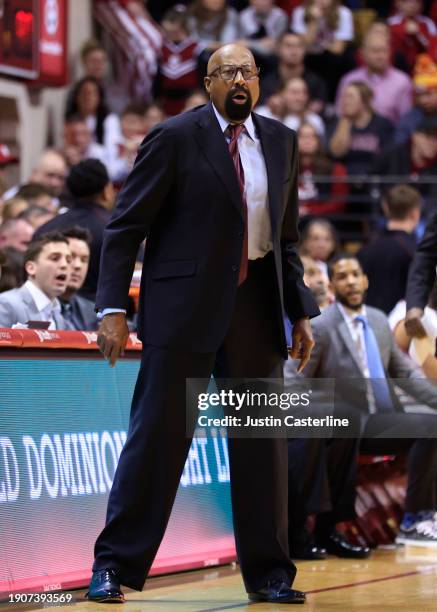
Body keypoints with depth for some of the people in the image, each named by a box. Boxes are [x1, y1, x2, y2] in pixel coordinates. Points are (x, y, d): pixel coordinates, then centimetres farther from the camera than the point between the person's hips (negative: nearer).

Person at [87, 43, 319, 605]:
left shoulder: (280, 141, 11)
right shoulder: (175, 138, -5)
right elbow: (125, 227, -5)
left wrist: (300, 312, 12)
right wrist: (112, 308, -13)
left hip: (255, 306, 5)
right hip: (185, 306, -5)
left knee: (263, 441, 7)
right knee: (158, 433, -4)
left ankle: (268, 574, 16)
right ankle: (115, 566, 4)